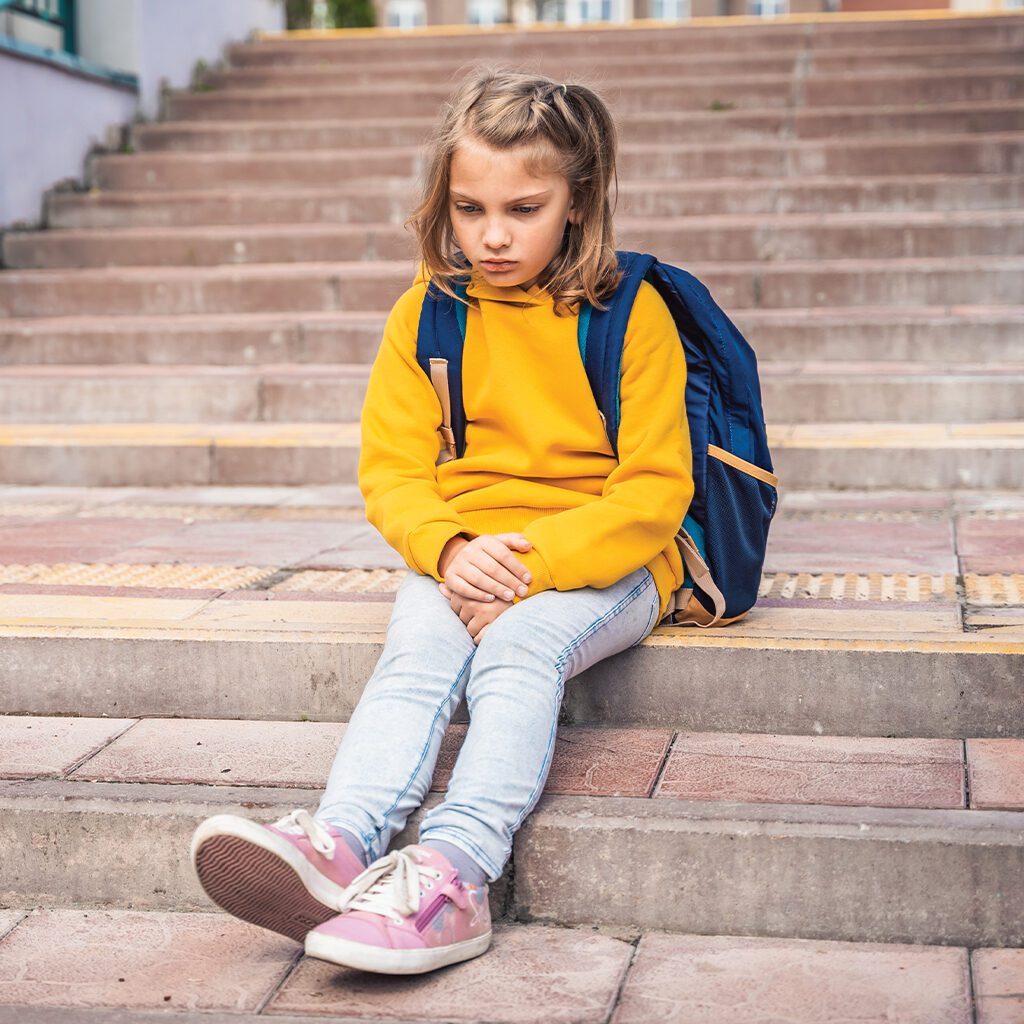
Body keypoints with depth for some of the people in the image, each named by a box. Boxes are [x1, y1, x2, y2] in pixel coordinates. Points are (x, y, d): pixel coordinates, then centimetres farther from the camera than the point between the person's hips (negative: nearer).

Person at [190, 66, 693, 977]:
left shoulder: (631, 313, -4)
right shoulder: (426, 315, 7)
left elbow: (654, 491, -8)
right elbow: (392, 468, 4)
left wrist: (534, 561, -22)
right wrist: (449, 549, -19)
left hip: (601, 559, -2)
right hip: (464, 553, 3)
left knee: (520, 649, -33)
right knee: (416, 653, -28)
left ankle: (456, 870, -49)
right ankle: (339, 843, -50)